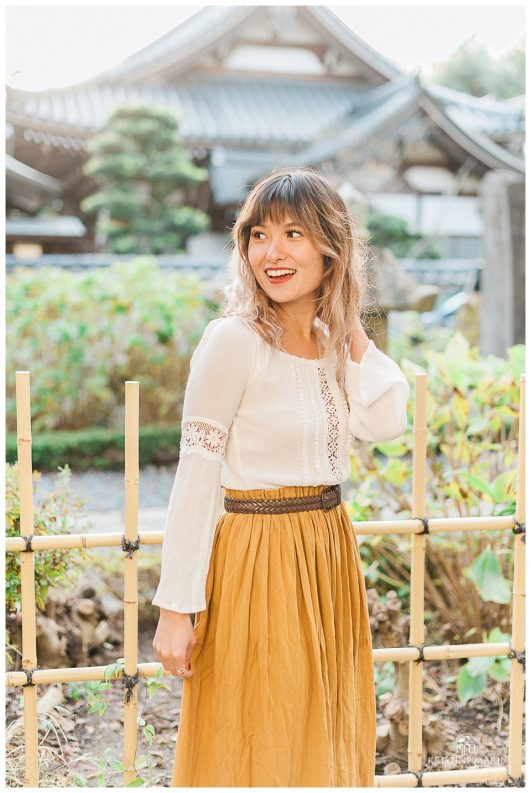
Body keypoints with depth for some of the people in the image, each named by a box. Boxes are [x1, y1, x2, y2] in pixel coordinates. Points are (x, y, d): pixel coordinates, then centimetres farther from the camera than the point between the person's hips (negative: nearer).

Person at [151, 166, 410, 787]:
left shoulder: (333, 342, 6)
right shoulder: (234, 339, -14)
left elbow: (385, 423, -7)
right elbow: (195, 478, -16)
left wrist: (350, 330, -4)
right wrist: (177, 608, -18)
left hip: (330, 555, 7)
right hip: (256, 557, -6)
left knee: (324, 740, 20)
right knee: (254, 752, 7)